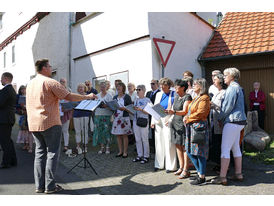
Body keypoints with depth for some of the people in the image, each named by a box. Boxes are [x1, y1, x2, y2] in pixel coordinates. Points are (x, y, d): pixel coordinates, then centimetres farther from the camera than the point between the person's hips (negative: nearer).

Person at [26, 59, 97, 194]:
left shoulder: (30, 84, 14)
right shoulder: (50, 82, -11)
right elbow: (69, 97, -16)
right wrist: (87, 96, -5)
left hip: (34, 124, 8)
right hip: (50, 123, -8)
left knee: (40, 152, 11)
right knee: (52, 153, 1)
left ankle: (39, 185, 16)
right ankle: (50, 186, 5)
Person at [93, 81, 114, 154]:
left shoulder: (109, 95, 0)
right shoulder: (97, 95, 15)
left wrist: (105, 106, -25)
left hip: (107, 115, -4)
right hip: (98, 115, 4)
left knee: (107, 131, -4)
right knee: (99, 131, 4)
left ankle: (108, 147, 8)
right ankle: (102, 147, 15)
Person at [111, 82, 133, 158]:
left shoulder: (127, 97, -3)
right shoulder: (115, 97, 14)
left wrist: (124, 108, -22)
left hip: (124, 118, -5)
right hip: (116, 118, 5)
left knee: (124, 135, 1)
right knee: (118, 135, 8)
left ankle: (125, 152, 11)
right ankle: (120, 151, 19)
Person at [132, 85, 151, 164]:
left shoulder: (147, 100, -4)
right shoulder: (136, 100, 14)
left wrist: (140, 109, -20)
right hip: (135, 120, 6)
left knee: (144, 139, 0)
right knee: (137, 139, 10)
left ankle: (146, 156, 10)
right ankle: (139, 155, 20)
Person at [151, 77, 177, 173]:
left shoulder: (173, 94, -3)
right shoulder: (158, 94, 15)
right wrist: (153, 121, 9)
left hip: (168, 121, -6)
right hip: (158, 121, 6)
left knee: (169, 143, -2)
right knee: (158, 142, 10)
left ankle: (170, 166, 9)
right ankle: (159, 164, 21)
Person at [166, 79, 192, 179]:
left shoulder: (187, 97, -7)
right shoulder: (176, 97, 17)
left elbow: (184, 112, -17)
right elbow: (172, 110, 19)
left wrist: (174, 112, -32)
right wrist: (165, 111, 2)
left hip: (183, 123, -7)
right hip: (175, 123, 8)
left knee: (184, 146, -3)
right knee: (178, 145, 8)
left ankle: (186, 170, 3)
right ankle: (181, 167, 18)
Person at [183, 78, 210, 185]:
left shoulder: (204, 98, -10)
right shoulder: (196, 98, 20)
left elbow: (200, 113, -19)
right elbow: (190, 111, 22)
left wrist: (188, 119, -8)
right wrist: (186, 117, 2)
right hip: (192, 127, 10)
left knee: (199, 152, -2)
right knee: (190, 151, 13)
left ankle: (202, 177, 11)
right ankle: (199, 172, 27)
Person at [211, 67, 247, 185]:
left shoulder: (232, 88, -12)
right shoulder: (238, 87, 20)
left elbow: (228, 106, -17)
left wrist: (220, 118, -4)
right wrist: (223, 119, 15)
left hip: (232, 121, -11)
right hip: (238, 122, 11)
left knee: (225, 149, -9)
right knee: (235, 148, 15)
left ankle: (222, 177, -6)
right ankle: (238, 174, 23)